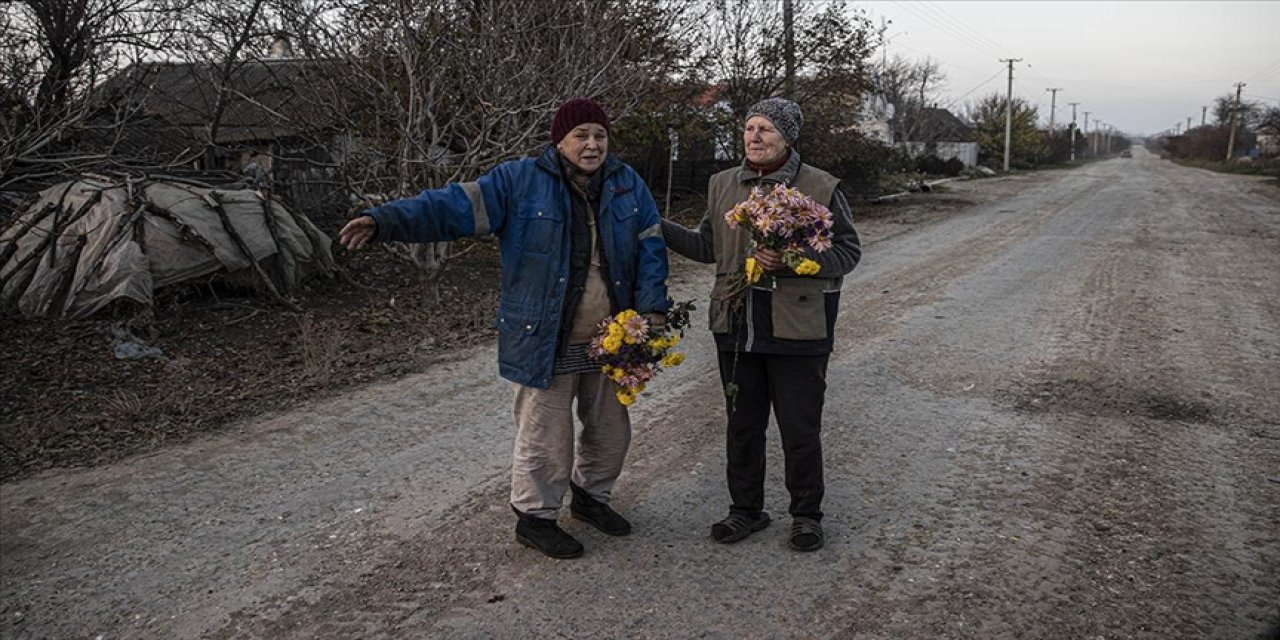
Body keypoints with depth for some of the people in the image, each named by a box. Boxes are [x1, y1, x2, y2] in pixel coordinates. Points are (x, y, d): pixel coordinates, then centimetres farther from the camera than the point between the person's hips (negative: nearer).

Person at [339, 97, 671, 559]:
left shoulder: (627, 185, 5)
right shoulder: (521, 181, -7)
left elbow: (650, 248, 5)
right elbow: (454, 207, -14)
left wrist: (653, 309, -7)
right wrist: (385, 221, -26)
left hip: (610, 343, 5)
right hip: (546, 343, -5)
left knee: (611, 428, 18)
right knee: (545, 438, 3)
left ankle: (591, 496, 43)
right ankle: (534, 516, 25)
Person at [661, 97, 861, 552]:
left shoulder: (821, 188, -6)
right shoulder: (723, 185, 8)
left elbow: (849, 251, -5)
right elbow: (708, 246, 15)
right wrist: (656, 227, 5)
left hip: (797, 330, -4)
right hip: (737, 327, 4)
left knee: (800, 429, 6)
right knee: (742, 424, 14)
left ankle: (806, 514, 26)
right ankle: (746, 509, 31)